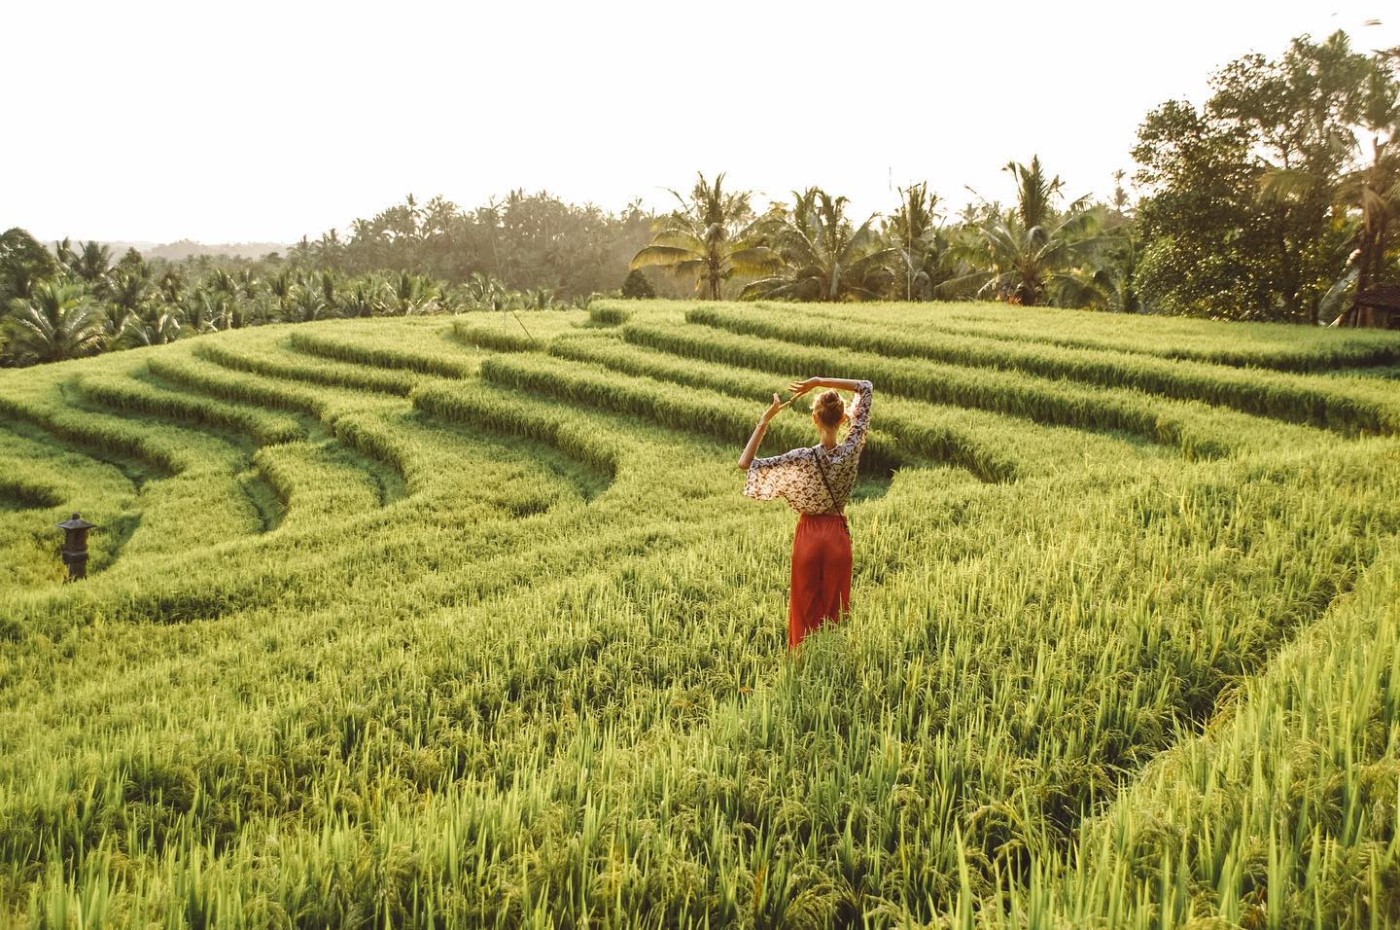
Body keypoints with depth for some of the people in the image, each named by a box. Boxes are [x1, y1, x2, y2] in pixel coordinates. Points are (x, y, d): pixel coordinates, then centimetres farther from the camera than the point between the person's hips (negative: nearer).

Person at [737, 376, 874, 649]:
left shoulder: (802, 459, -21)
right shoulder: (851, 451, -14)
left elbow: (745, 463, -18)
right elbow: (865, 387, -7)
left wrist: (765, 419, -16)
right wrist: (819, 381, -16)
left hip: (809, 536, -2)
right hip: (838, 536, 2)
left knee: (806, 606, 12)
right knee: (835, 606, 15)